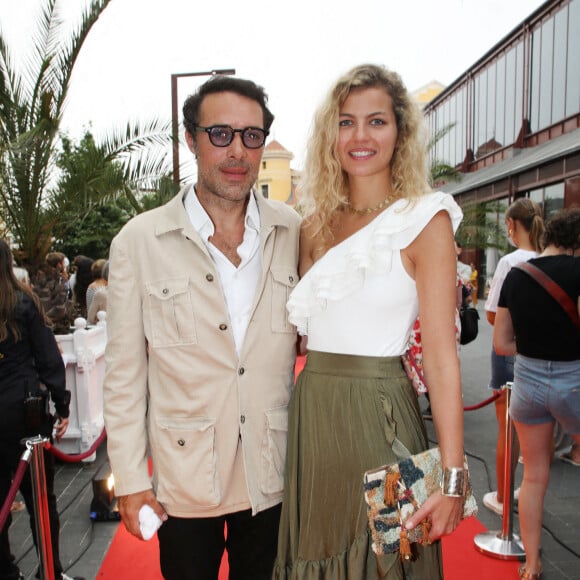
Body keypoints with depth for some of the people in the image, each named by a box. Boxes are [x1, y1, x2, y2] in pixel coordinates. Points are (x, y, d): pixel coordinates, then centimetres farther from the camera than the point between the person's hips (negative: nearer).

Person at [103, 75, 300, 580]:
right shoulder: (138, 242, -9)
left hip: (274, 477, 2)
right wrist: (130, 480, -3)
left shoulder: (295, 232, -4)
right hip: (184, 480, -1)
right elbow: (124, 373, -5)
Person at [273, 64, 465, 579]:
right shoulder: (317, 225, 7)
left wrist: (452, 475, -15)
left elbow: (442, 357, -13)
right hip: (311, 414, 5)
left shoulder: (424, 221, -8)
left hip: (377, 415, -5)